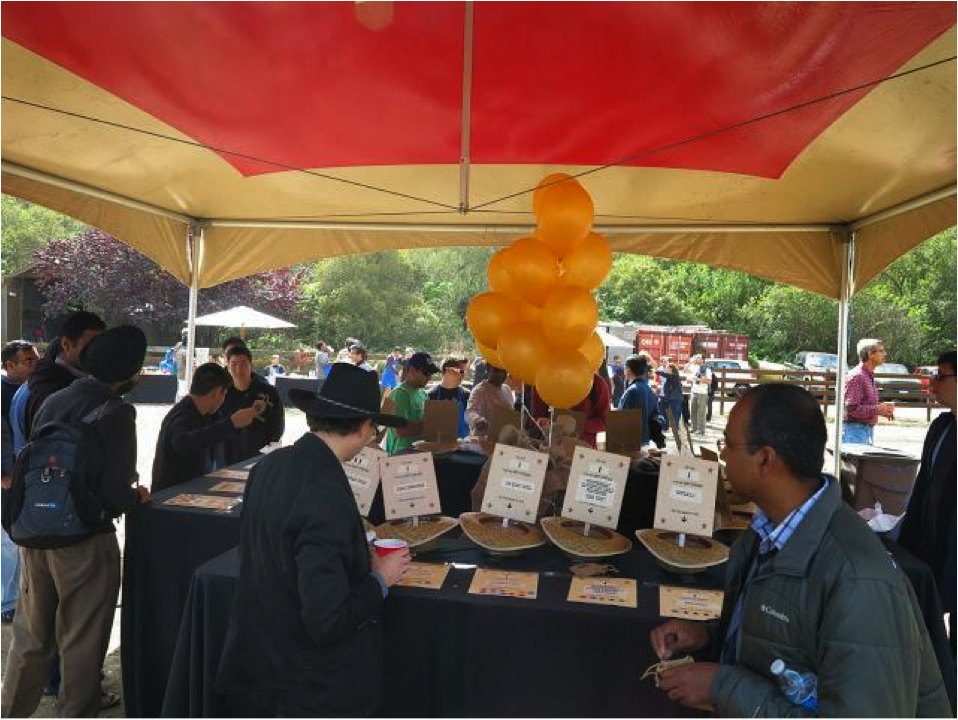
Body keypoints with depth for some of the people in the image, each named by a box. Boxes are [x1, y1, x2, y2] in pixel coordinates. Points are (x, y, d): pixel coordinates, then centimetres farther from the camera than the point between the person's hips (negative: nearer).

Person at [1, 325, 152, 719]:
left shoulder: (53, 400, 1)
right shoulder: (117, 412, -19)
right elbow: (115, 493, -22)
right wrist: (137, 495, 0)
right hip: (84, 540, -6)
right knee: (82, 644, 11)